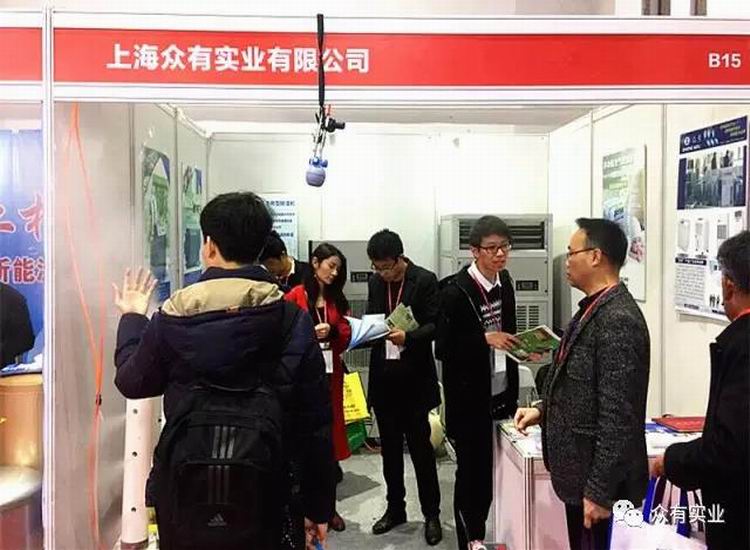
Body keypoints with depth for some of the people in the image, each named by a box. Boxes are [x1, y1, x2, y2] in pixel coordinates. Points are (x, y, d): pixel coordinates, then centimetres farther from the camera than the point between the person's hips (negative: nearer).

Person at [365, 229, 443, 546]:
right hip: (383, 376, 5)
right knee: (389, 447, 14)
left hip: (414, 377, -5)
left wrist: (408, 337, -27)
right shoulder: (375, 282, 8)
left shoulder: (425, 280, -9)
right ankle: (395, 508, 29)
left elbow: (435, 325, -12)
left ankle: (431, 514, 18)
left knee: (420, 447, 4)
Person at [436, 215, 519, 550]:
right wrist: (485, 339, -25)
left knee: (492, 469, 13)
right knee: (471, 470, 6)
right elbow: (444, 349, -18)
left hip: (501, 391, 6)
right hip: (469, 397, -6)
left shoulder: (504, 281, 5)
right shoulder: (455, 290, -17)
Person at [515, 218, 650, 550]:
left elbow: (618, 416, -24)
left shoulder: (618, 320, -23)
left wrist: (599, 491, -21)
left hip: (600, 481, -9)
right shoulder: (595, 309, 8)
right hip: (581, 470, 9)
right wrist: (544, 409, 5)